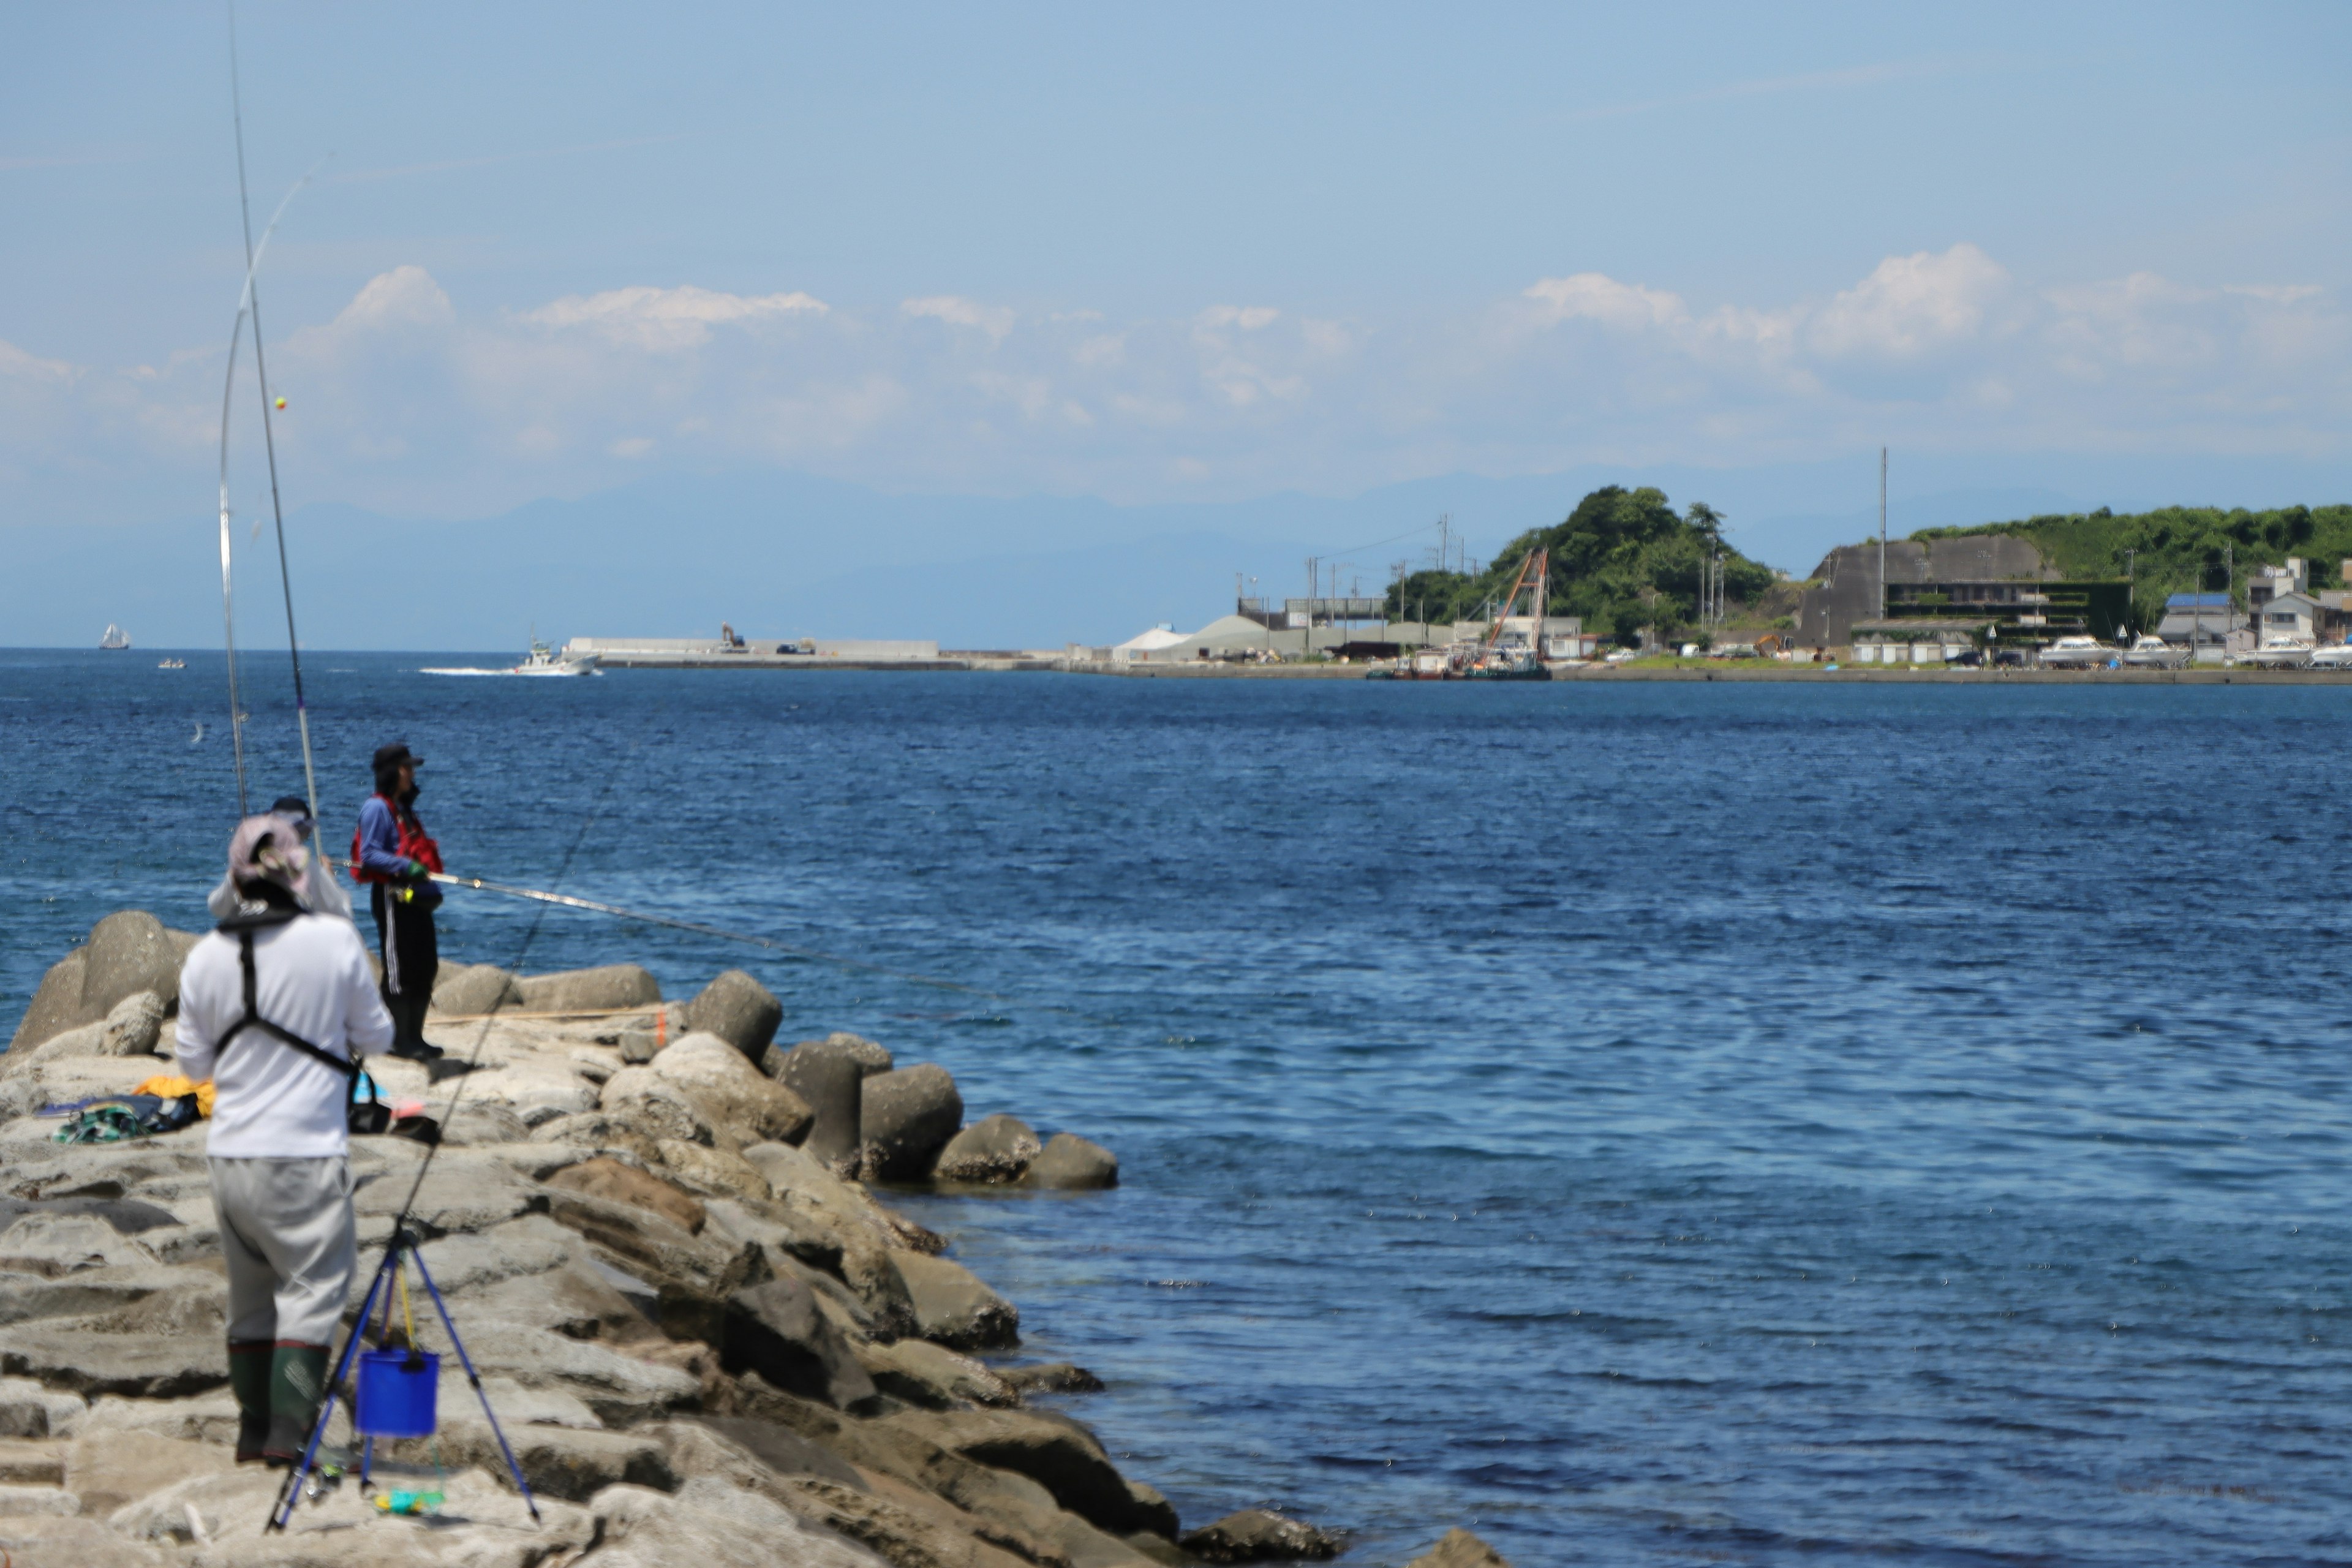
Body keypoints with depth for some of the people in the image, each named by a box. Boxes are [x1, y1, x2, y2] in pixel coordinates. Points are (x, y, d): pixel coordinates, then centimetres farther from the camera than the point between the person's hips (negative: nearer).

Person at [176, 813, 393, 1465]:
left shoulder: (206, 957, 0)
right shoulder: (335, 940, -9)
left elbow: (193, 1063, 10)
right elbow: (376, 1036, 2)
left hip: (229, 1155, 4)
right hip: (307, 1153, -4)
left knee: (249, 1297, 15)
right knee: (312, 1289, 0)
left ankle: (254, 1431, 21)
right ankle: (288, 1430, -8)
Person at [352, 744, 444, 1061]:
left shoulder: (403, 807, 19)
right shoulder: (377, 808, -10)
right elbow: (370, 855, -18)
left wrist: (431, 889, 16)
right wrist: (406, 866, -29)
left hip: (414, 896, 10)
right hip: (391, 896, -10)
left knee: (425, 968, 10)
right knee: (399, 970, -7)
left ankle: (414, 1037, 17)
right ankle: (400, 1040, -3)